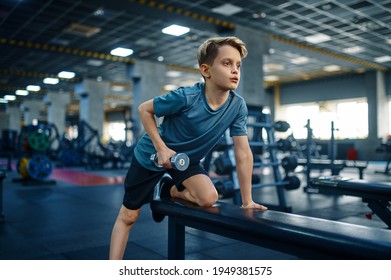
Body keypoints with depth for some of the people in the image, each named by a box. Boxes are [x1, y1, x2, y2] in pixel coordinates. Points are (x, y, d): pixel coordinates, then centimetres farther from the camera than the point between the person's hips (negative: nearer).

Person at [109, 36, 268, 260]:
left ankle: (169, 190, 10)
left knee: (209, 198, -22)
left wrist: (247, 201, -13)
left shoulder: (238, 106, -18)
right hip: (151, 156, -3)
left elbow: (243, 153, -14)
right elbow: (144, 110, -15)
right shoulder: (186, 98, -30)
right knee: (128, 216, 3)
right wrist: (161, 148, -23)